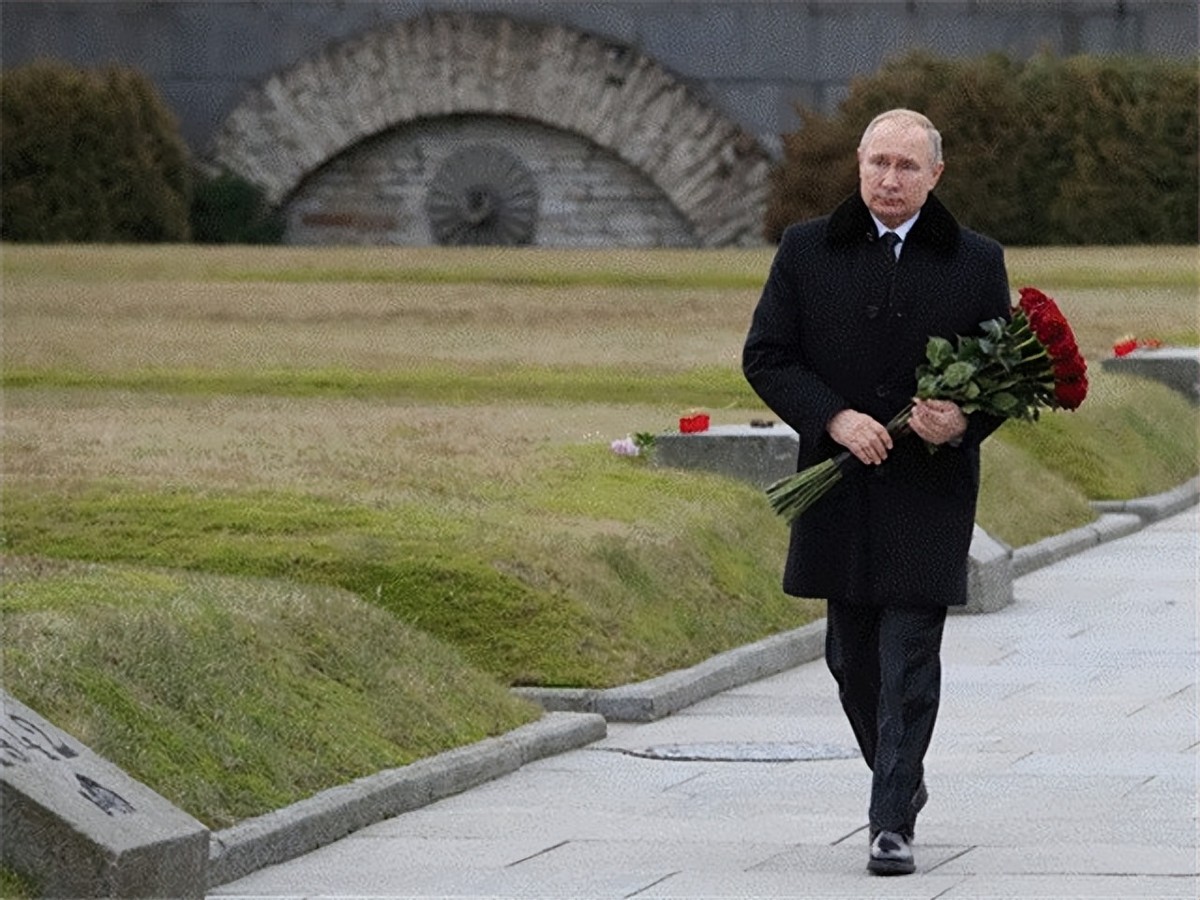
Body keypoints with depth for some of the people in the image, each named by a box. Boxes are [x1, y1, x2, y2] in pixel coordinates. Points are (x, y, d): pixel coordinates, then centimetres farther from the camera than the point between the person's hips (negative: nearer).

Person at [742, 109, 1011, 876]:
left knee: (910, 661, -7)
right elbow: (765, 357, 1)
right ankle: (900, 778, 35)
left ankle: (894, 824, -4)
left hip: (931, 492, -2)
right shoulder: (807, 252, 4)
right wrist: (833, 418, -14)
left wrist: (964, 422, -15)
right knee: (852, 656, 12)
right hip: (841, 489, 2)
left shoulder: (977, 262, 3)